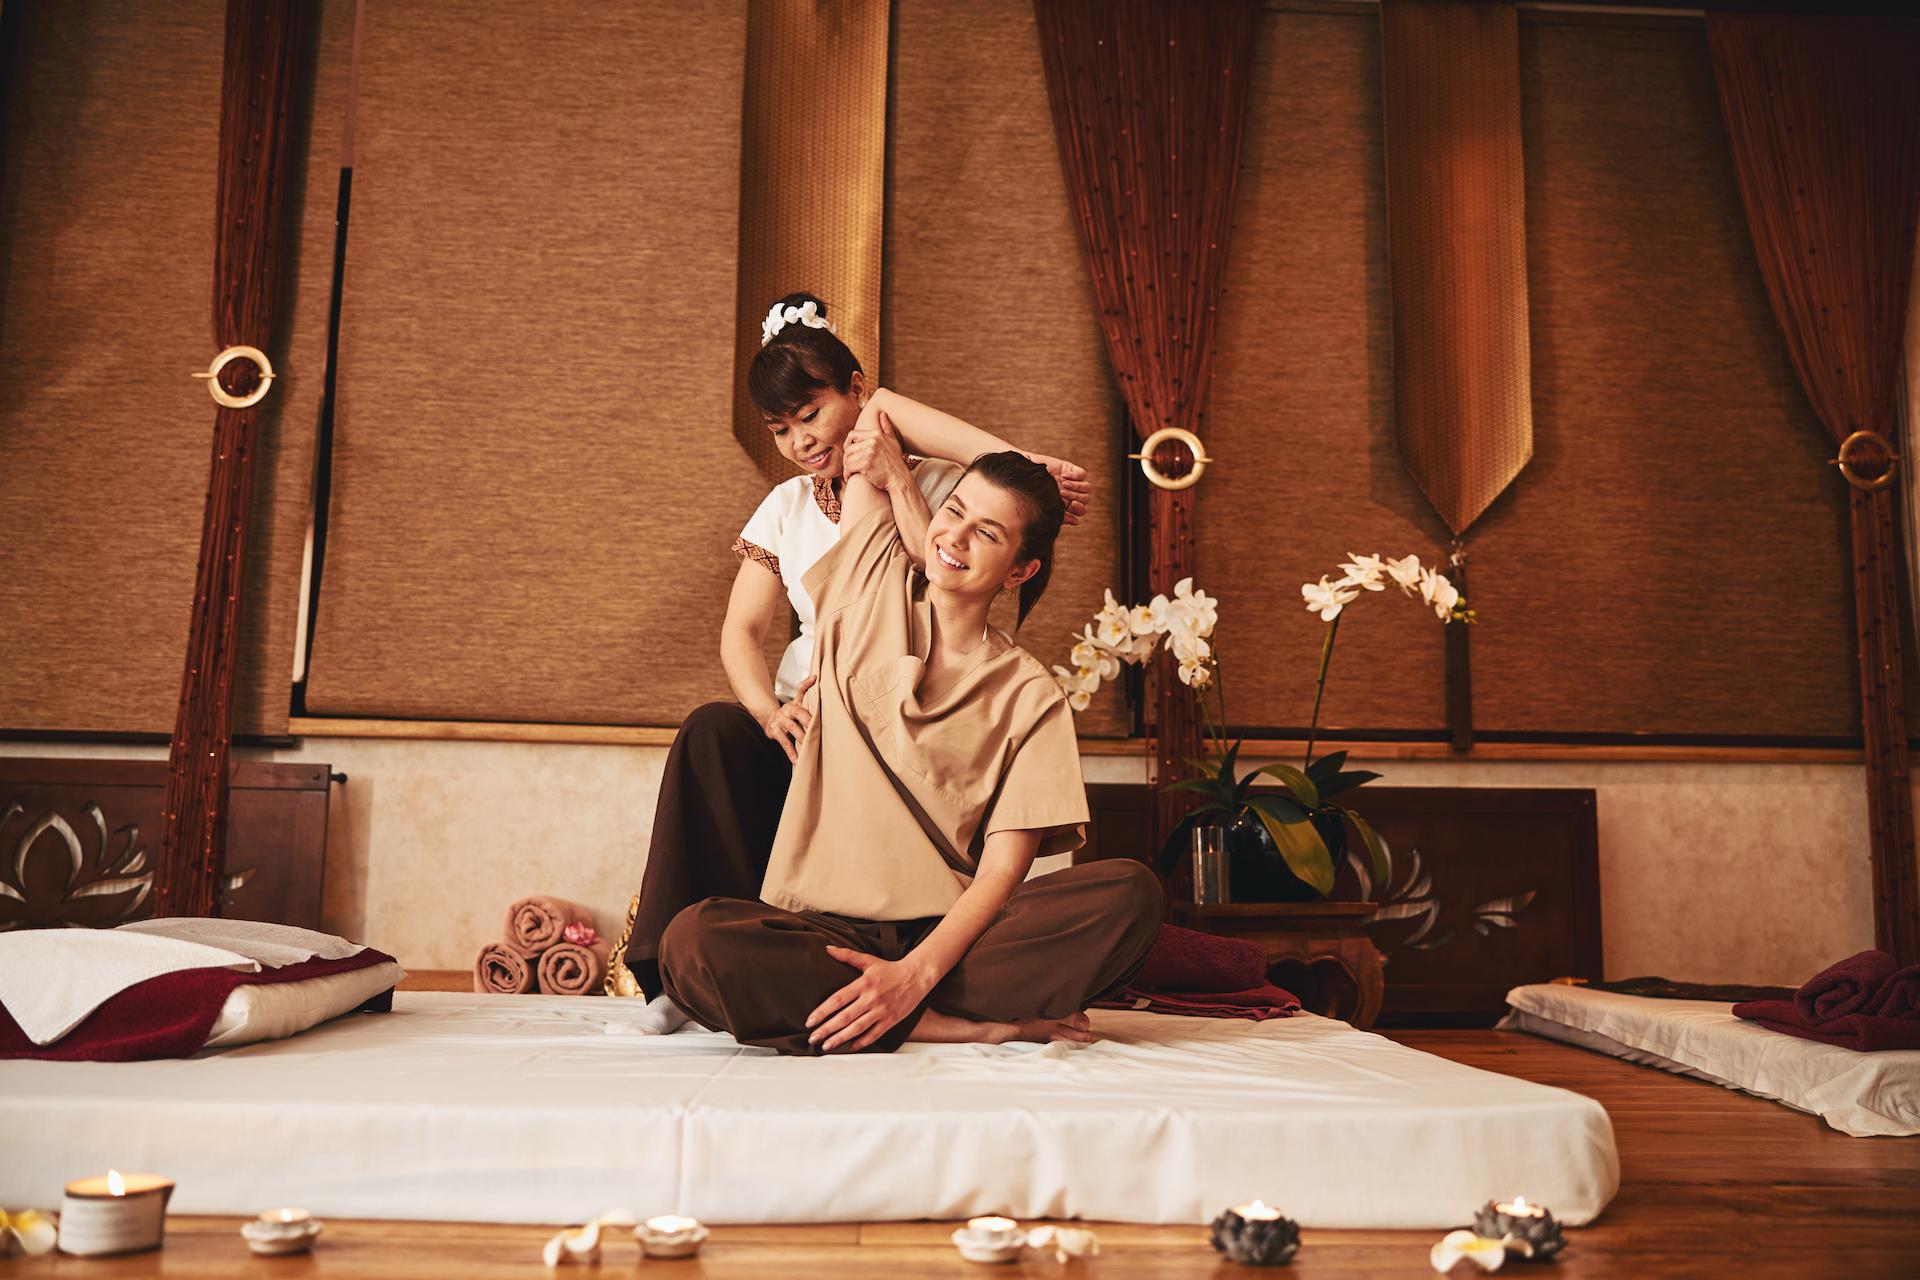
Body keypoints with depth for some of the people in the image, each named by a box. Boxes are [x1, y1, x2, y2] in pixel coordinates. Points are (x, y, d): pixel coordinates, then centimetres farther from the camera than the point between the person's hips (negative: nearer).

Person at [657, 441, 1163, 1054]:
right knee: (691, 941, -33)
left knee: (1131, 894, -27)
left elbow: (1002, 870, -8)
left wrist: (915, 974, -21)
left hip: (950, 934, -1)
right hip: (823, 927, 2)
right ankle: (977, 1024, -23)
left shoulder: (1030, 695, 3)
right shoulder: (871, 594, 10)